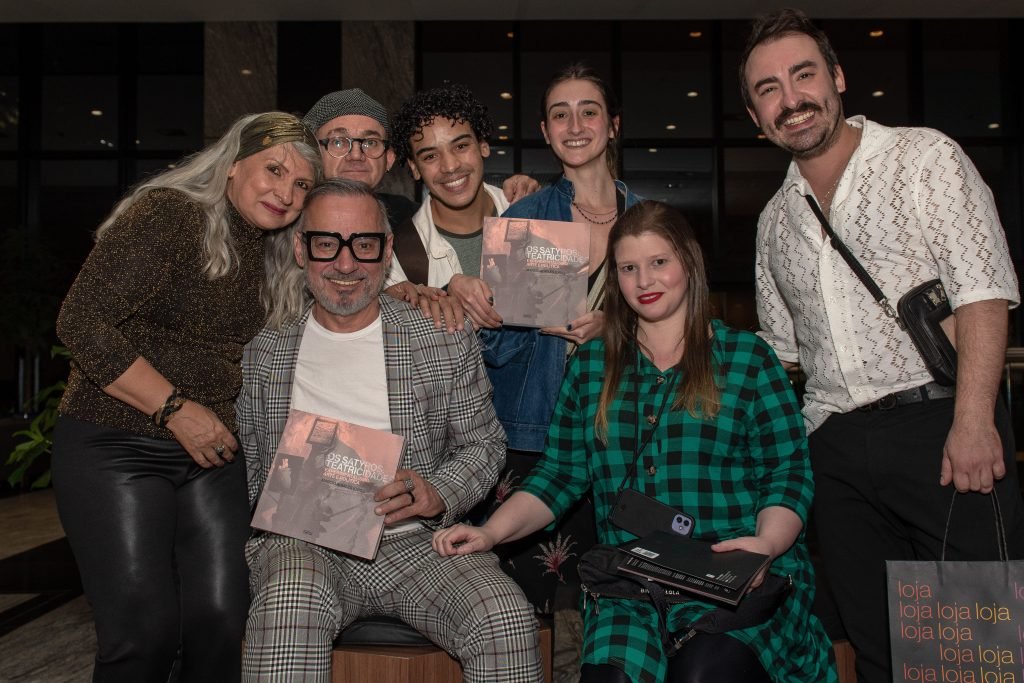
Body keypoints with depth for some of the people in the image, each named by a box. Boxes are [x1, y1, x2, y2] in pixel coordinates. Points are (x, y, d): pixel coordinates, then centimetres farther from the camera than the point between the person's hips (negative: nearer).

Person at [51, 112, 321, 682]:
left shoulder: (274, 250, 9)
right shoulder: (167, 214, -12)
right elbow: (82, 323, -17)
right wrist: (174, 409, -17)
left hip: (211, 452, 6)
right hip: (115, 447, -5)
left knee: (222, 621, -1)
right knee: (144, 630, -7)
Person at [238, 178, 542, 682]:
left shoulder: (445, 338, 3)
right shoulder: (262, 350, 7)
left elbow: (484, 444, 9)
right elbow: (242, 458, 15)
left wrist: (438, 495, -11)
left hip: (416, 540, 1)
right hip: (302, 541, 0)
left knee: (509, 621, -25)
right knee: (289, 603, -35)